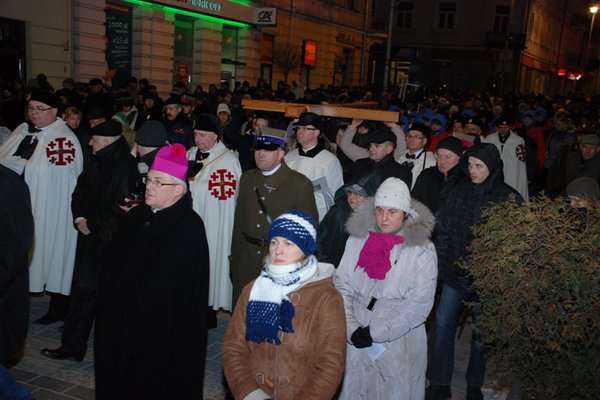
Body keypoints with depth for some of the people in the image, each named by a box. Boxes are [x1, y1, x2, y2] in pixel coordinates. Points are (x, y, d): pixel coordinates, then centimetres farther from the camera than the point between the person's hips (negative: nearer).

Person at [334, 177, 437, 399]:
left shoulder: (422, 250, -8)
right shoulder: (358, 239, 0)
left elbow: (420, 304, -12)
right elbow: (342, 286, -1)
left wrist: (375, 332, -14)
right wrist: (352, 329, -13)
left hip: (399, 345, -3)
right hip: (356, 342, 3)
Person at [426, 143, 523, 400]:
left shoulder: (509, 199, -10)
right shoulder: (458, 192, 0)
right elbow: (443, 230, 5)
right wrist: (441, 265, 1)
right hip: (456, 273, 3)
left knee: (480, 333, 12)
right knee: (442, 326, 3)